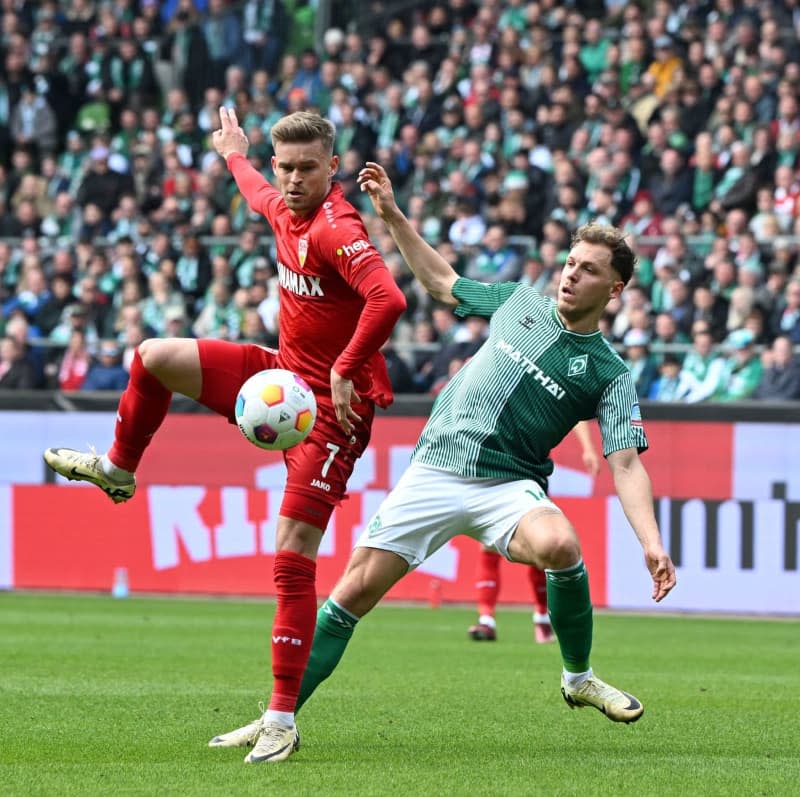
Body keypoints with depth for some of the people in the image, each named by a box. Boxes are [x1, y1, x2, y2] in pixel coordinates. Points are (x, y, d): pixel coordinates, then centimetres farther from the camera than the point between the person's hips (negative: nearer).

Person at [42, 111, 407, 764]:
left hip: (332, 403, -8)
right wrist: (236, 155, 51)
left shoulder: (336, 228, -23)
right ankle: (118, 468, 33)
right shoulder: (285, 210, 5)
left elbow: (388, 299, -38)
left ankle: (282, 720, -9)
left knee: (293, 558, -12)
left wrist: (345, 372, -29)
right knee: (155, 358, 5)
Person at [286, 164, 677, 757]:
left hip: (509, 485, -3)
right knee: (355, 591, -5)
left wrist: (652, 544, -22)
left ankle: (579, 678, -11)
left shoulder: (610, 373, -1)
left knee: (560, 545, -35)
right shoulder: (519, 302, 9)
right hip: (435, 471, 3)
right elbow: (441, 281, 25)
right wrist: (393, 216, 17)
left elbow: (627, 465, -8)